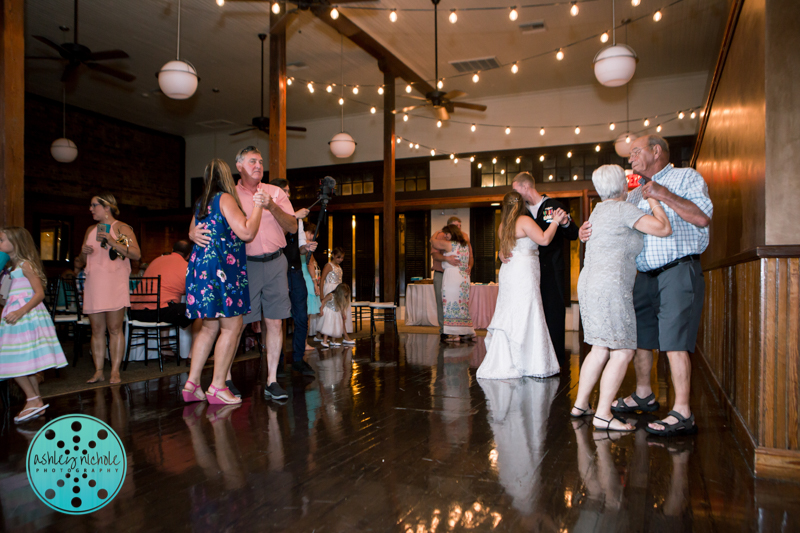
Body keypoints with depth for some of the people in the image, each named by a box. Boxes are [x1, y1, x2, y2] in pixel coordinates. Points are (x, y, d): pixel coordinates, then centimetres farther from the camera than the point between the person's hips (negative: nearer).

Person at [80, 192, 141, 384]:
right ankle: (98, 371, 10)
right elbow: (83, 259, 28)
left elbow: (137, 254, -8)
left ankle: (115, 371, 1)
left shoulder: (122, 228, 2)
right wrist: (84, 251, 5)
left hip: (115, 284, -5)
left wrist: (113, 243, -17)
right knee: (97, 330, 5)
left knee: (115, 328, -5)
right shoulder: (91, 230, 20)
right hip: (93, 284, 6)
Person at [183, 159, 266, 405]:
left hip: (200, 265, 9)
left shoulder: (201, 203, 19)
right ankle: (217, 386, 0)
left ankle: (192, 383, 13)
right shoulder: (225, 198, -6)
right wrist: (257, 205, -4)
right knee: (232, 327, -3)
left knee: (209, 328, 13)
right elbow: (246, 232, -15)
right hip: (222, 267, -9)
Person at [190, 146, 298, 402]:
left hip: (275, 263, 2)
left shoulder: (275, 192, 10)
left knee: (274, 323, 1)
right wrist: (194, 232, -20)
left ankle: (272, 381, 9)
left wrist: (271, 206, -13)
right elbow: (203, 220, 4)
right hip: (244, 264, -2)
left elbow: (293, 227, 2)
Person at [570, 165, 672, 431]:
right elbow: (664, 229, -12)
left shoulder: (598, 211, 18)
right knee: (623, 351, -5)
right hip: (611, 286, -9)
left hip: (589, 283, 9)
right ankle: (602, 414, -4)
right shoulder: (622, 209, -8)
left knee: (600, 349, 14)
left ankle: (580, 404, 20)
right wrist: (654, 200, 3)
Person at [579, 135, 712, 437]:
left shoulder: (686, 177, 4)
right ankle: (643, 396, 28)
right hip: (644, 275, 7)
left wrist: (664, 195, -13)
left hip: (679, 270, -7)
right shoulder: (635, 195, 22)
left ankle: (682, 414, -7)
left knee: (674, 341, -12)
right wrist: (589, 231, -5)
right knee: (639, 337, 11)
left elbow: (703, 217, -11)